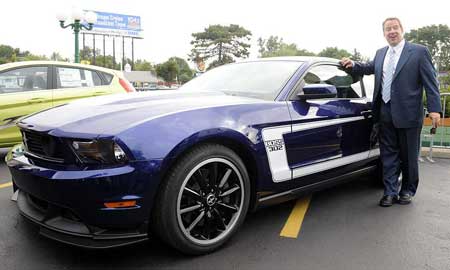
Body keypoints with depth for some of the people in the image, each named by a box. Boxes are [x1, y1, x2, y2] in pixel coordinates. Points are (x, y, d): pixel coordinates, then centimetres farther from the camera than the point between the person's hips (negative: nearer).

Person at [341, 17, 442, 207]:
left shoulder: (419, 51, -1)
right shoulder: (380, 53, 13)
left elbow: (431, 82, -4)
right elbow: (368, 68, 27)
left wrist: (434, 109, -13)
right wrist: (352, 65, 5)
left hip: (408, 114, -4)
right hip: (385, 114, 4)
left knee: (408, 156, 8)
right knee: (388, 155, 7)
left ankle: (408, 191, 24)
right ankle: (390, 192, 15)